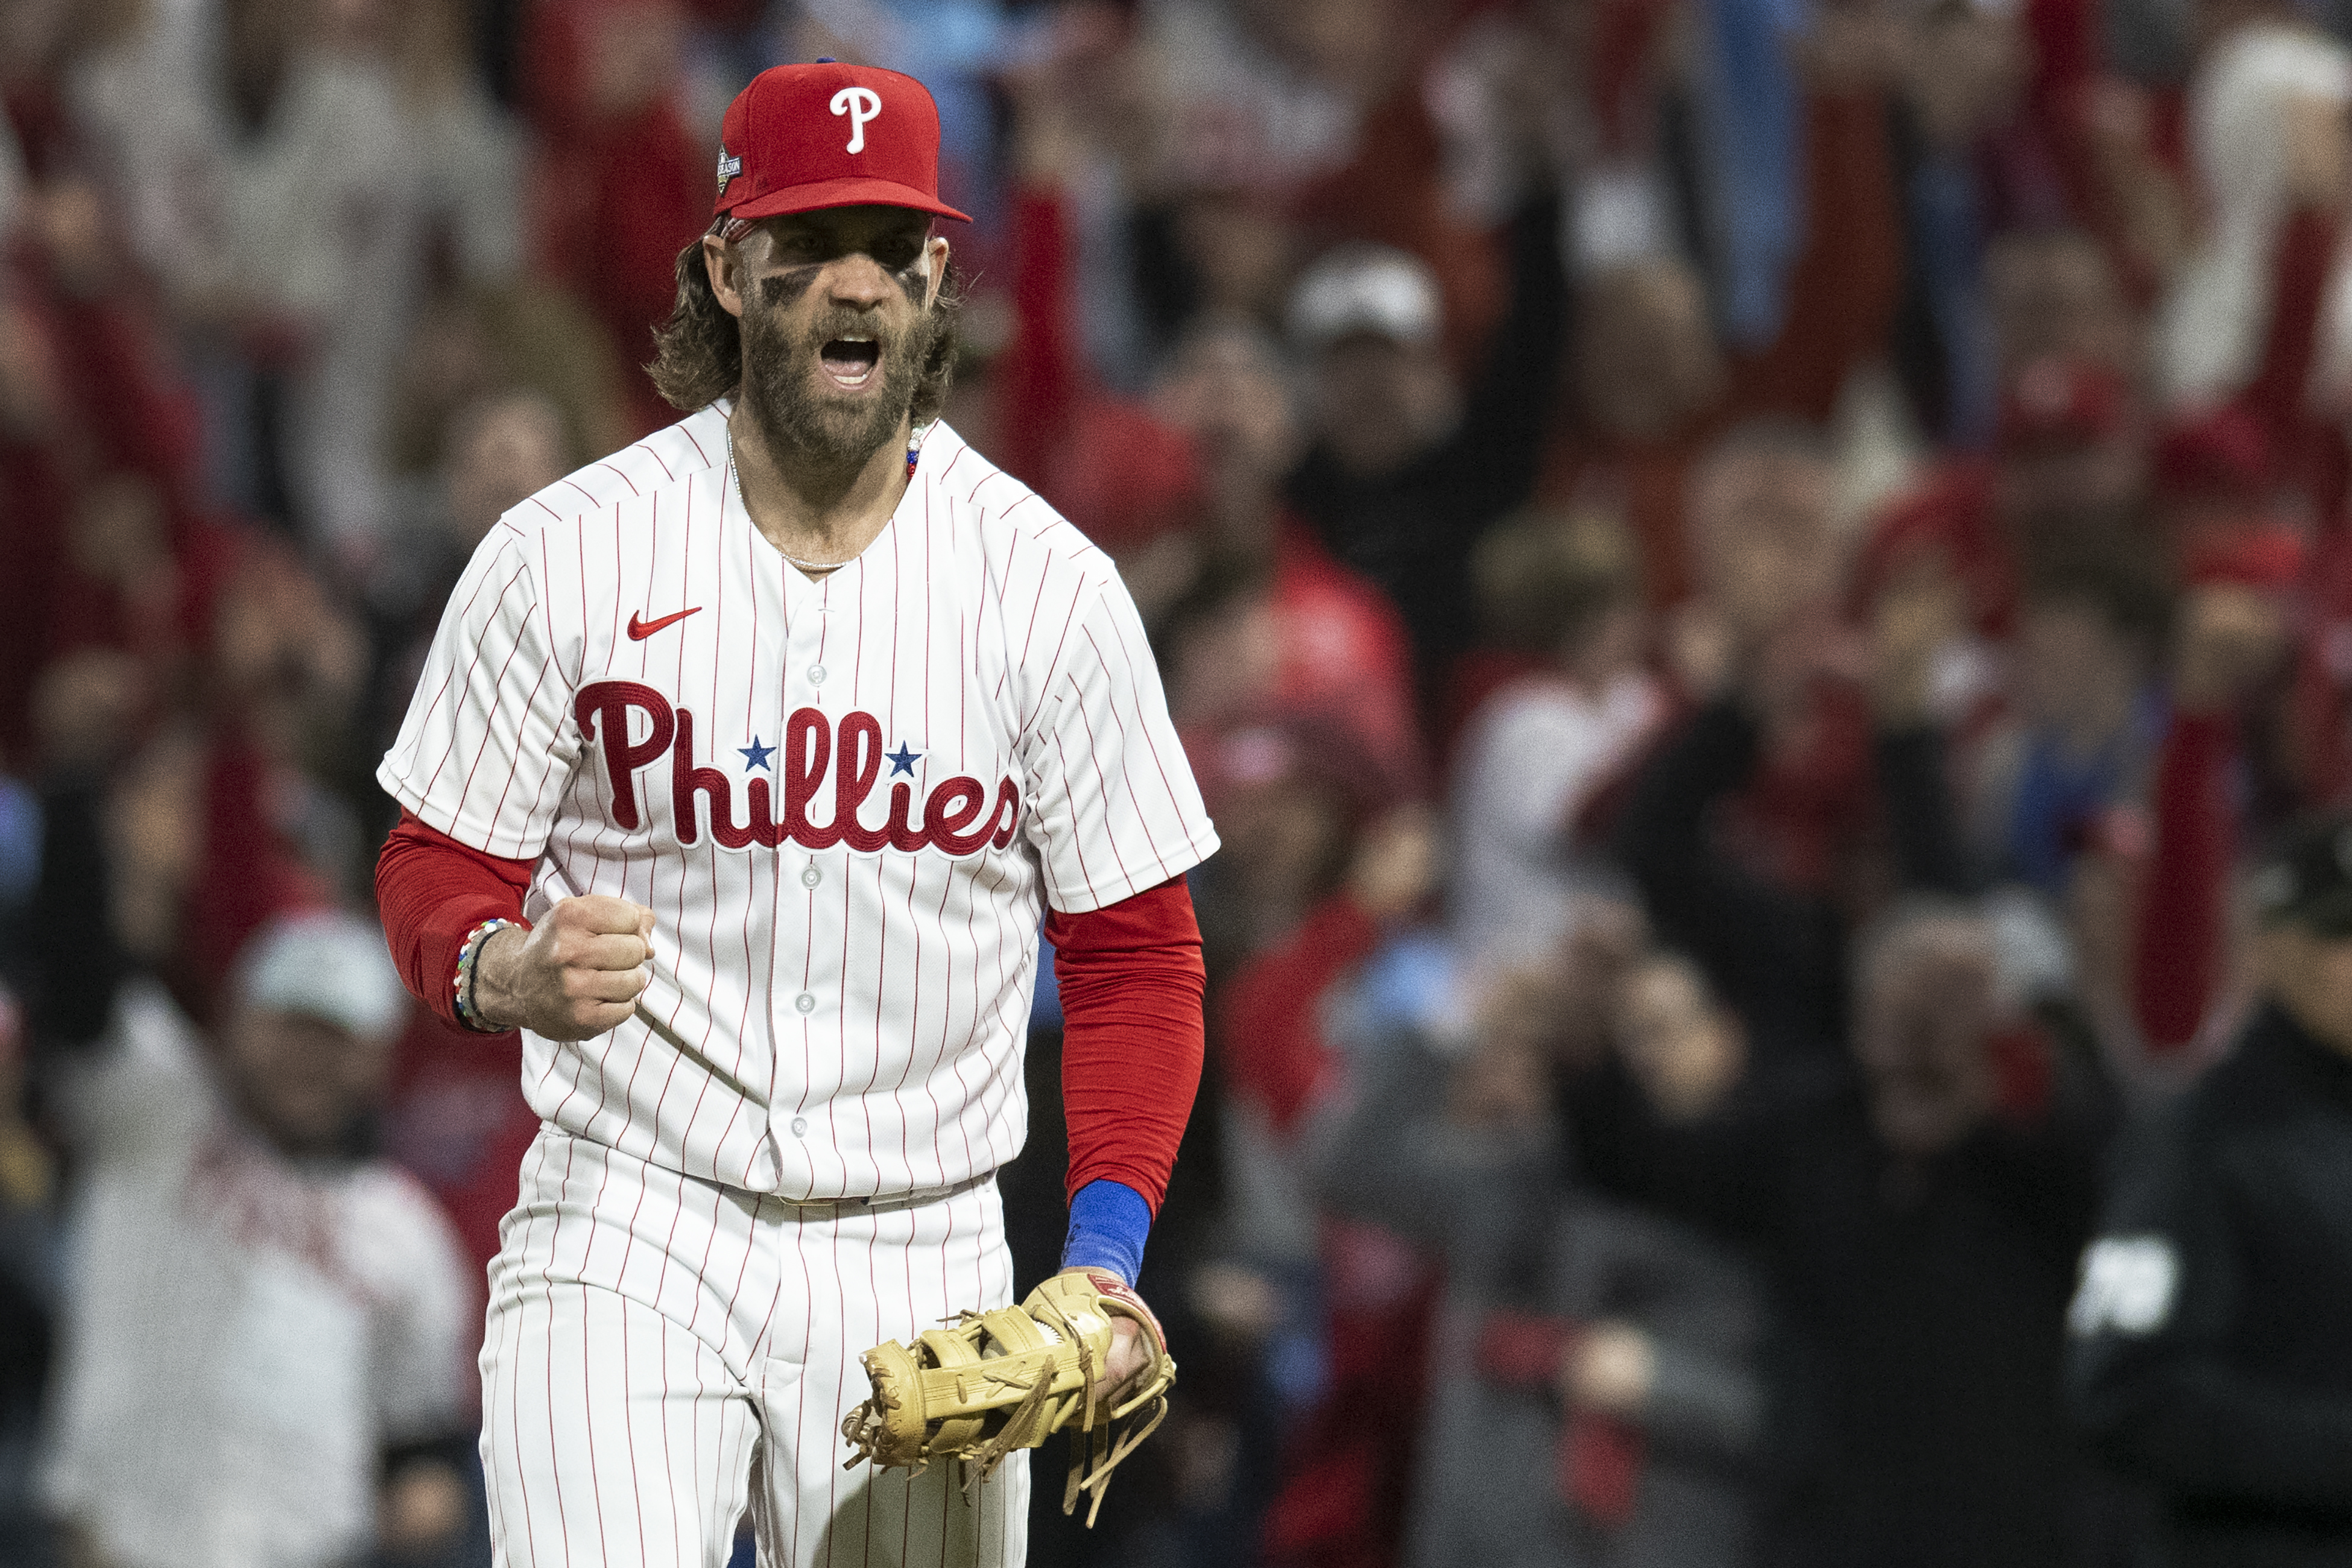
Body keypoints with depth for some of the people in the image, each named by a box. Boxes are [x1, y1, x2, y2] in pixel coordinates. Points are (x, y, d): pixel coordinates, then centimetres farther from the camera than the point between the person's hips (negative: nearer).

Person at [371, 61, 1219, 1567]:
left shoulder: (1052, 584, 0)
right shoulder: (565, 555, -3)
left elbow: (1134, 950, 6)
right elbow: (438, 872, 4)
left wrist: (1105, 1259, -7)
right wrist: (505, 971, -21)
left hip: (922, 1265, 2)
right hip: (629, 1233, -2)